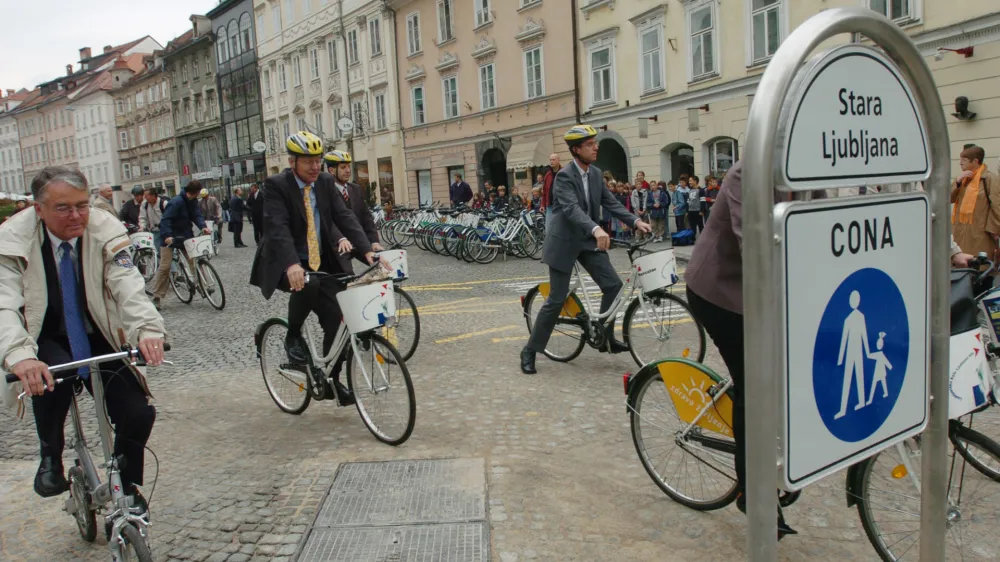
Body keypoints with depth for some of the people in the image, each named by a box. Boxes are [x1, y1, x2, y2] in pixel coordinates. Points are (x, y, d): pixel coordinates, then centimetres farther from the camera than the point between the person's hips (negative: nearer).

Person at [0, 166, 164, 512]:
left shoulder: (106, 231, -15)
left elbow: (127, 285, -27)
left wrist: (146, 328, -48)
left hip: (97, 337, 2)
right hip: (46, 341, -2)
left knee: (139, 414, -10)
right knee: (52, 375, -35)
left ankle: (127, 487, 19)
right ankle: (50, 456, -5)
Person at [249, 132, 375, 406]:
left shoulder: (326, 183, 2)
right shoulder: (275, 186, -13)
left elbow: (345, 217, -6)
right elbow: (277, 227, -27)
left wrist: (367, 250, -22)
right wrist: (292, 265, -44)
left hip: (322, 263, 5)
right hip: (287, 266, -5)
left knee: (335, 319, -5)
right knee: (309, 285, -36)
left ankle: (330, 379, 14)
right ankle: (293, 336, -8)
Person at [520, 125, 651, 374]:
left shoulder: (596, 173, 5)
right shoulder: (564, 176, -18)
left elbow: (611, 203, 5)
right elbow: (571, 208, -33)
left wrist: (636, 221, -9)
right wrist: (596, 229, -48)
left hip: (588, 241, 7)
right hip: (565, 242, -7)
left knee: (613, 284, 0)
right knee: (556, 299, -5)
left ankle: (606, 337, 18)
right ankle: (529, 351, 7)